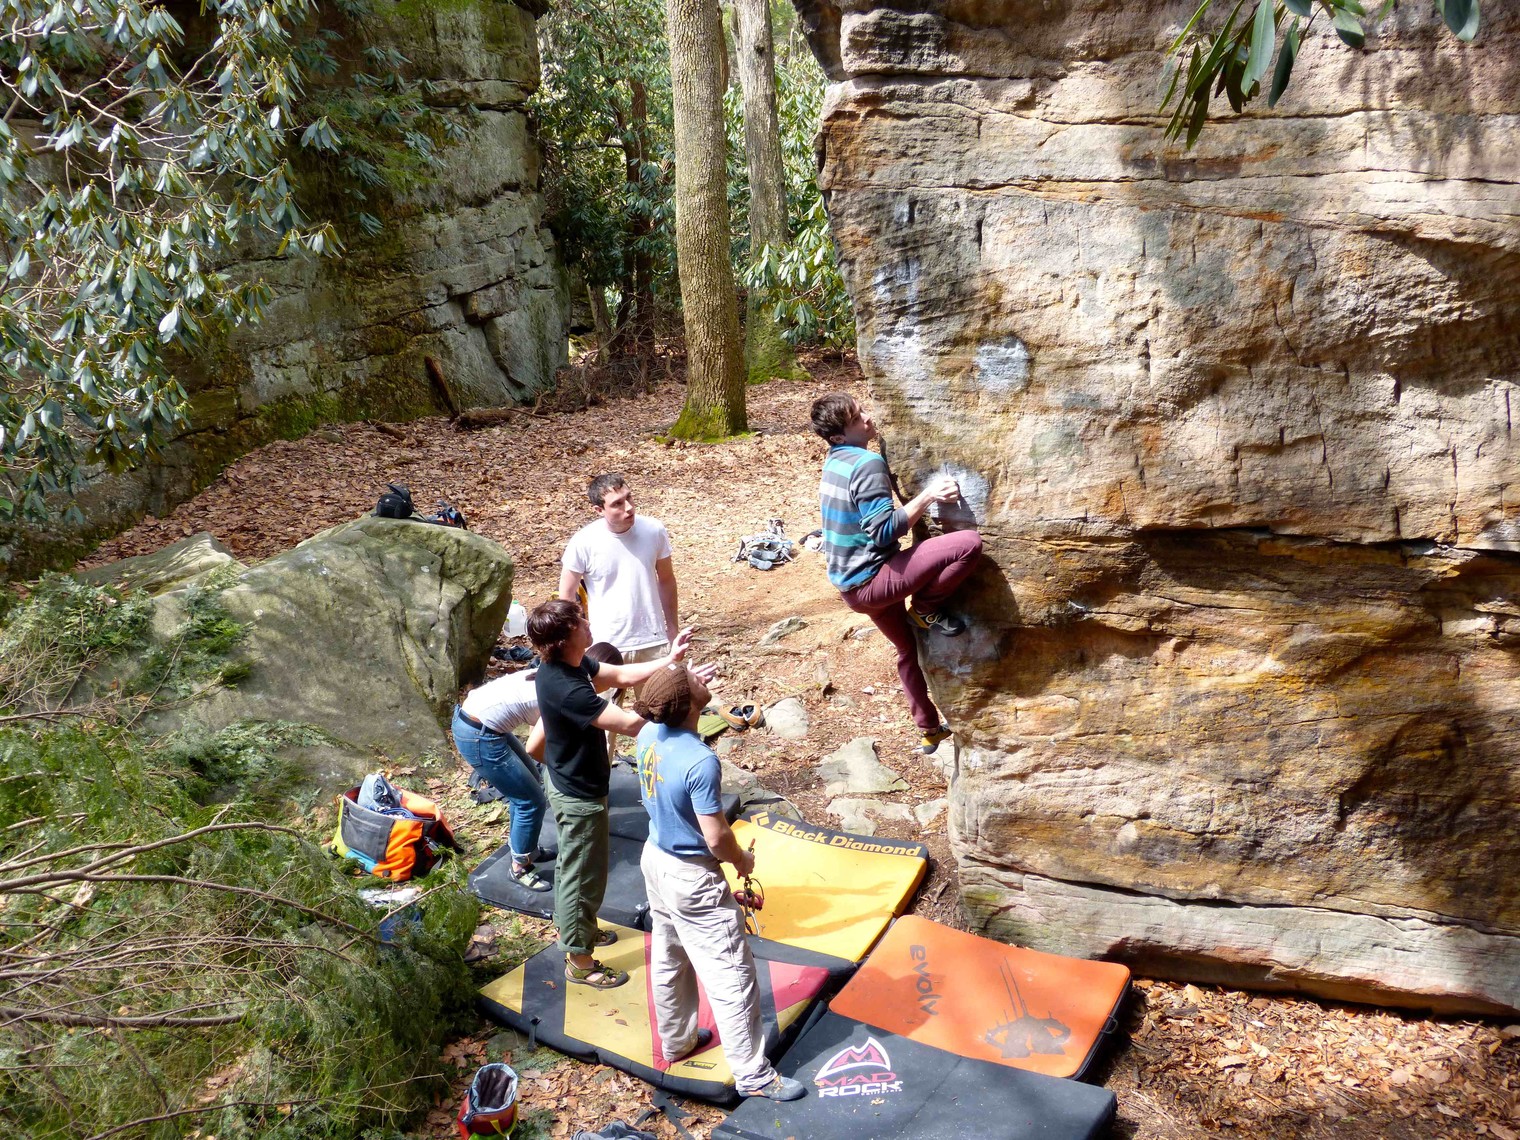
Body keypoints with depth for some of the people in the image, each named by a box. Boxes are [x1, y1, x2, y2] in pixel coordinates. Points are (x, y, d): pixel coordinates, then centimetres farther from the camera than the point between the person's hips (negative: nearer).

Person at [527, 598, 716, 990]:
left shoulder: (571, 663, -7)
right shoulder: (565, 689, -36)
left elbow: (621, 675, 4)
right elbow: (630, 723, -36)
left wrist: (669, 661, -8)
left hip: (570, 785, 10)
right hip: (579, 796, -10)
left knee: (574, 866, 28)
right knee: (583, 876, 8)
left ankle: (577, 928, 49)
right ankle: (579, 961, 26)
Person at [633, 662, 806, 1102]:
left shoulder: (648, 735, -9)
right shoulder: (700, 761, -32)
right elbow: (716, 838, -26)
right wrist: (743, 861, -5)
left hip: (655, 858, 9)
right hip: (692, 878, -9)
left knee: (668, 958, 25)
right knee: (731, 975, 3)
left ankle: (676, 1041, 44)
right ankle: (753, 1074, 14)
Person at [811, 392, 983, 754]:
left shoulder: (835, 460, 9)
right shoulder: (868, 463, -19)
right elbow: (884, 532, -25)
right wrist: (927, 496, -24)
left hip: (850, 583, 10)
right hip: (870, 582, -10)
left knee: (908, 649, 29)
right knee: (970, 543, -22)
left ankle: (929, 729, 43)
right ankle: (926, 608, -1)